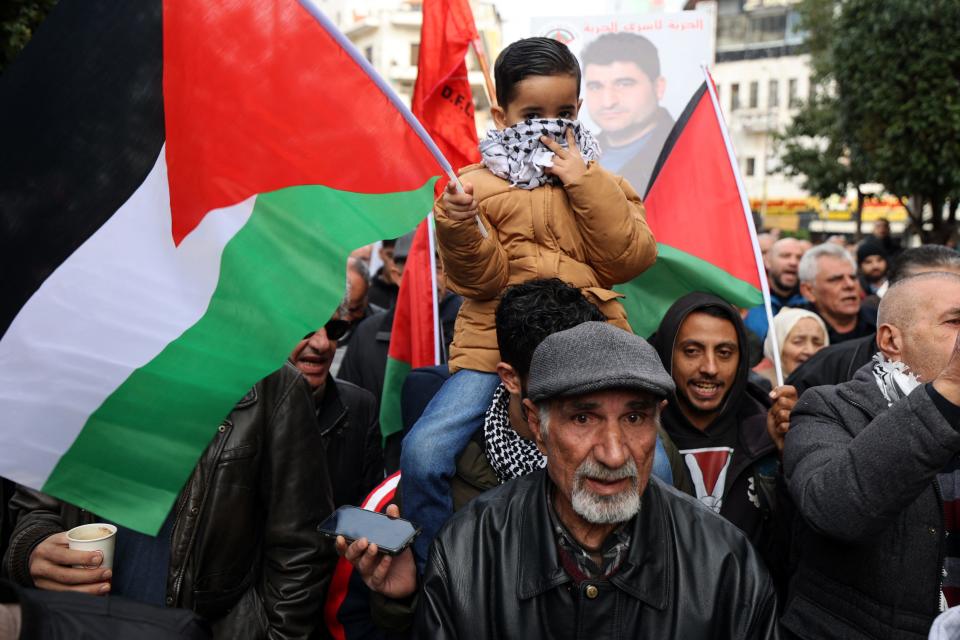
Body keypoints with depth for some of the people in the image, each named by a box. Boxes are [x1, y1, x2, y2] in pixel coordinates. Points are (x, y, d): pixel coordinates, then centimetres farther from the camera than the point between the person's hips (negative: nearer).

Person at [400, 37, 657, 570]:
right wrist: (458, 226, -21)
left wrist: (587, 184, -6)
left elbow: (629, 262, 0)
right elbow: (483, 281, -2)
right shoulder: (476, 184, 7)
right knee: (423, 454, -21)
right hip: (497, 345, -1)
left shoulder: (601, 184, 15)